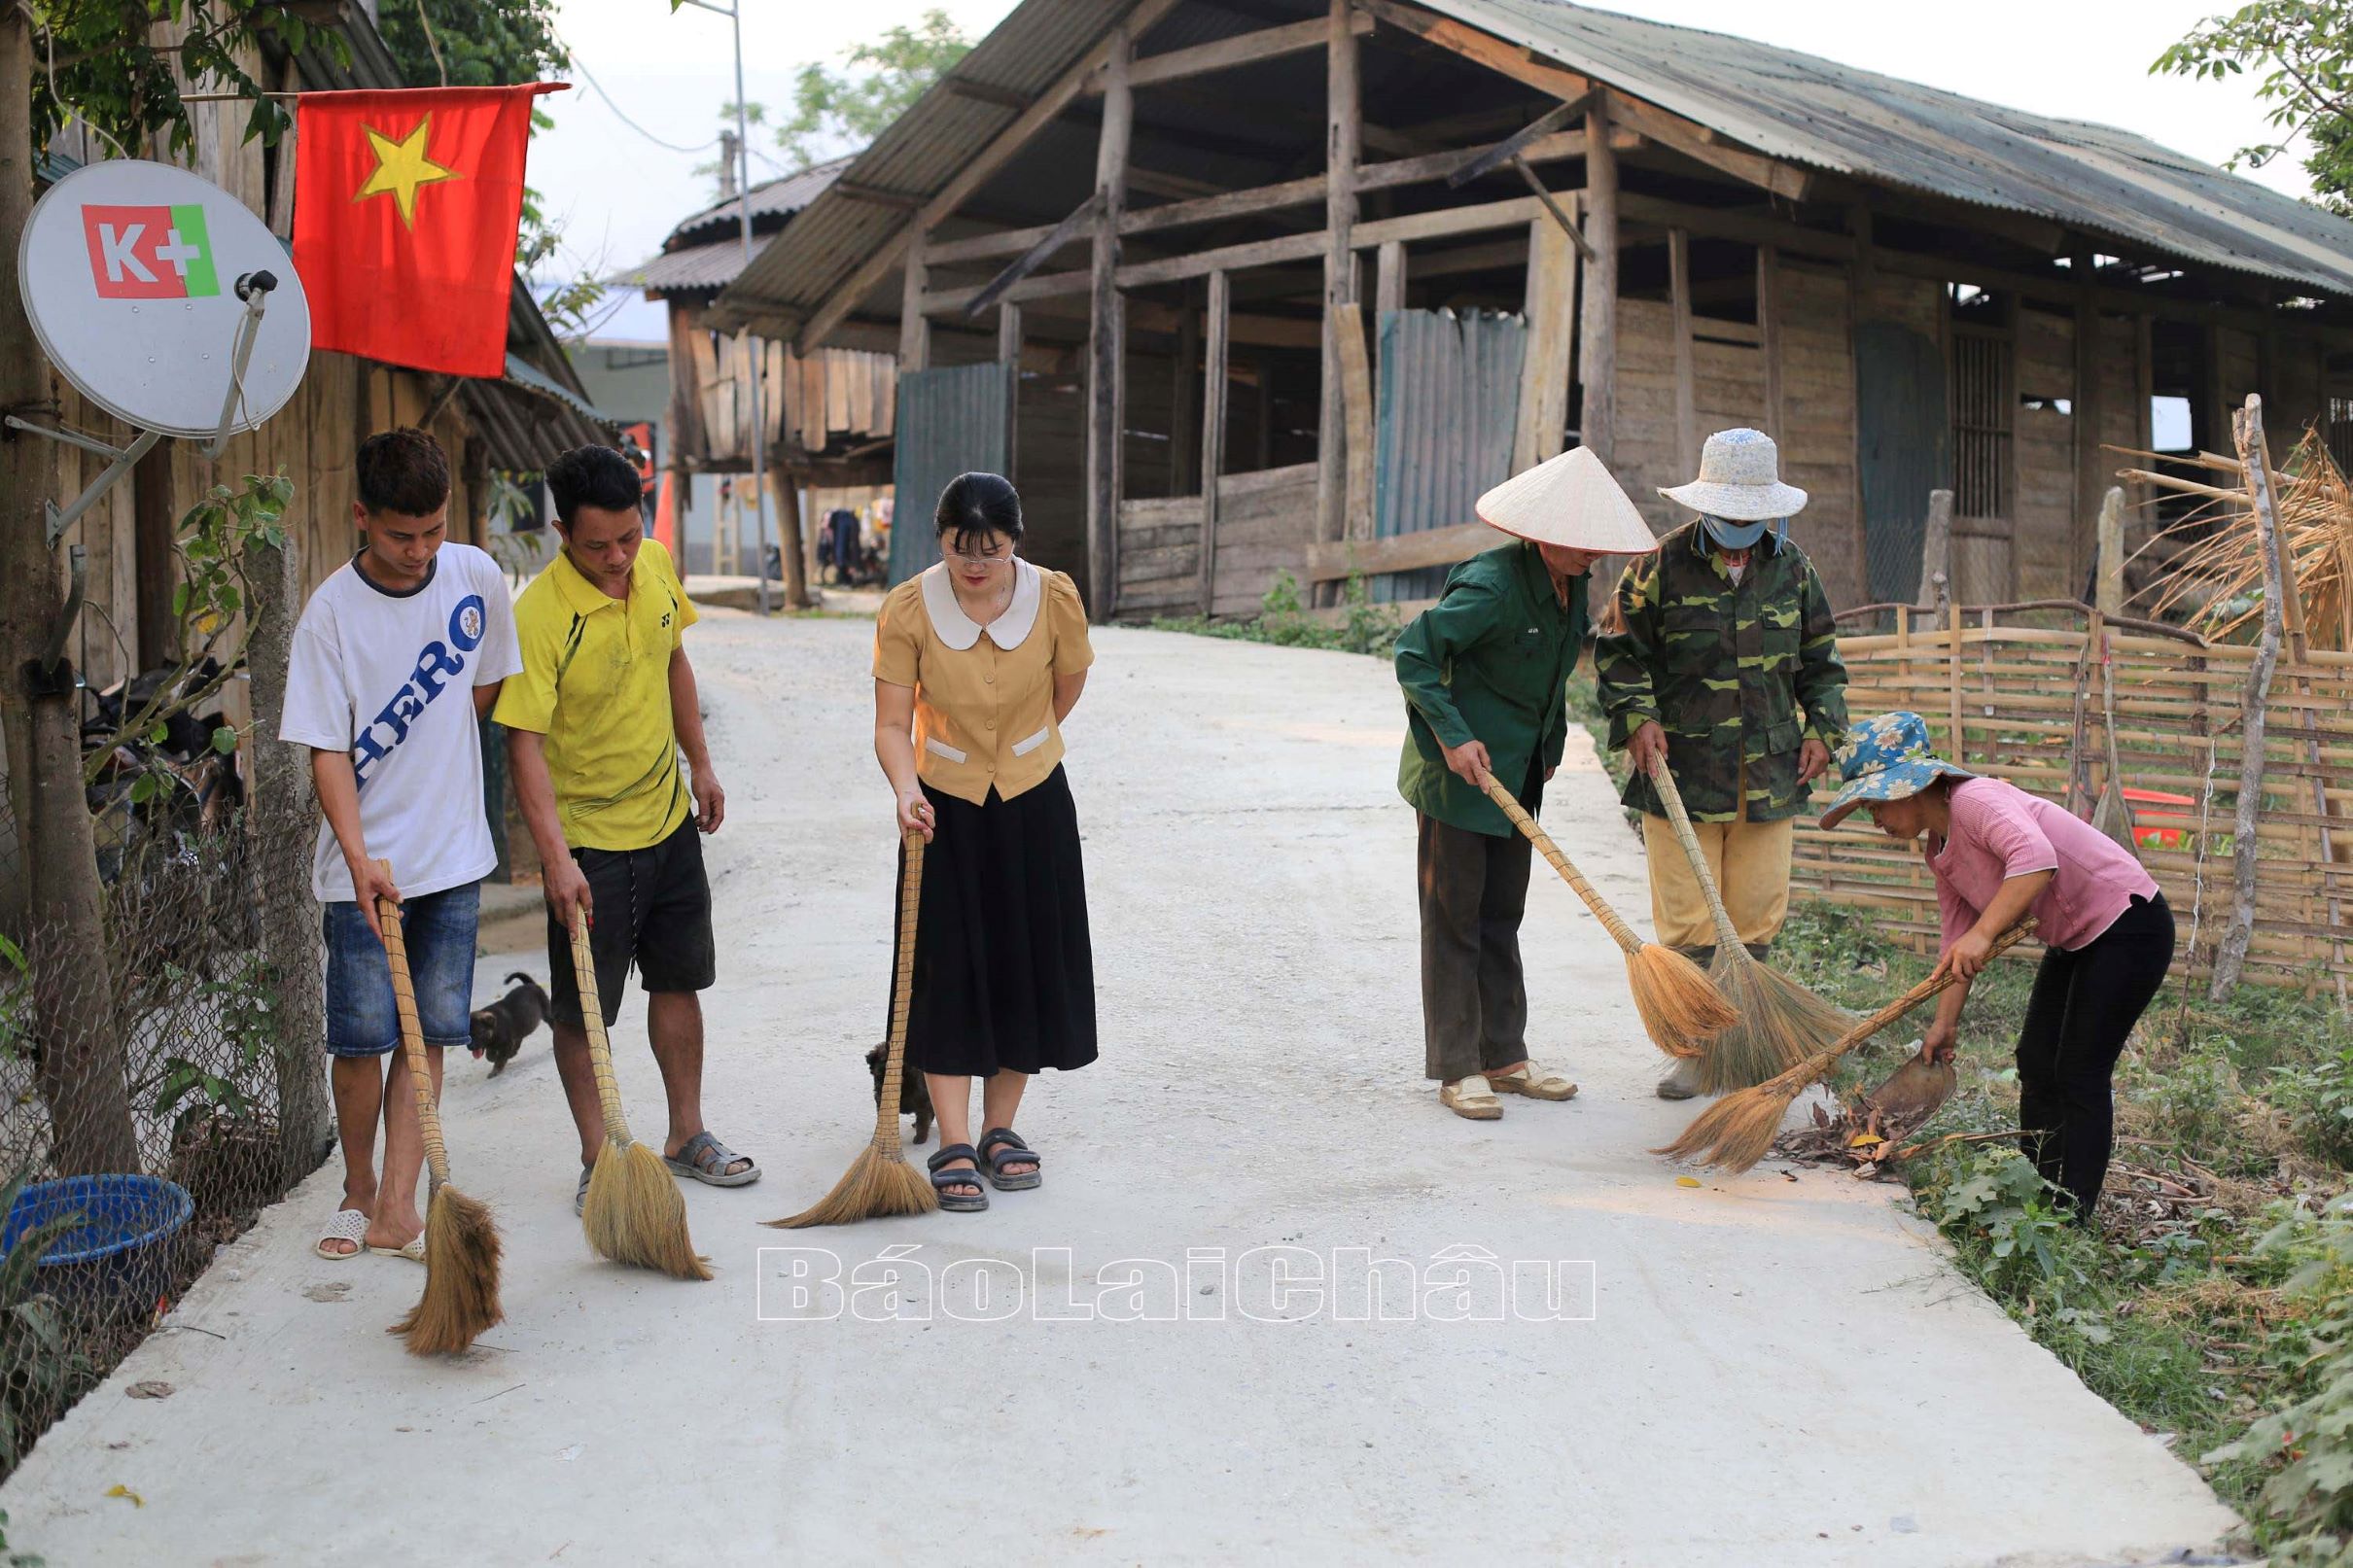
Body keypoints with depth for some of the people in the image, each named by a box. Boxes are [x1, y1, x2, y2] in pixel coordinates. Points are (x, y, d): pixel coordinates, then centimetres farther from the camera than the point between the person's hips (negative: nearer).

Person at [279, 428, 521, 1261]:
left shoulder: (476, 577, -3)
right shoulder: (331, 613, -13)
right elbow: (326, 750, -13)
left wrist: (428, 757, 6)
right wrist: (359, 856, -24)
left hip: (453, 854, 3)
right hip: (365, 864, -3)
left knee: (429, 1033, 4)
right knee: (362, 1037, 1)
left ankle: (397, 1207, 9)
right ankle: (358, 1192, 22)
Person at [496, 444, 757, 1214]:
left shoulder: (656, 566, -4)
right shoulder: (538, 615, -24)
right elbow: (524, 742, -26)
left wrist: (700, 763, 15)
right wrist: (556, 854, -32)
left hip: (668, 821, 6)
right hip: (588, 839, -6)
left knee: (679, 980, 16)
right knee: (582, 1010, 4)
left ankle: (686, 1134, 31)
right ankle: (599, 1159, 18)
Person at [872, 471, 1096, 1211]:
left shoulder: (1054, 598, -12)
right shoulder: (907, 609, -15)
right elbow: (892, 724, -15)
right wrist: (906, 789, -33)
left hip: (1033, 805, 2)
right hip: (943, 807, -2)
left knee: (1028, 964, 7)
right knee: (947, 970, -3)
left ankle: (1000, 1127, 22)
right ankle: (954, 1144, 1)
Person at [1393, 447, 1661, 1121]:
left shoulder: (1571, 585, 5)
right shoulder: (1490, 585, -21)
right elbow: (1413, 653, -21)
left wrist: (1548, 750, 19)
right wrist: (1453, 737, -25)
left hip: (1516, 773, 8)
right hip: (1457, 769, -8)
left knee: (1502, 915, 13)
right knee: (1453, 915, -1)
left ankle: (1503, 1055, 22)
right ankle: (1455, 1067, 5)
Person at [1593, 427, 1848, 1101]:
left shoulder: (1792, 568, 8)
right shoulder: (1662, 565, -3)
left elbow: (1820, 660, 19)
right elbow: (1619, 651, 3)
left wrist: (1822, 727, 6)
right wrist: (1637, 717, -11)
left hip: (1770, 777, 3)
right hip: (1680, 772, -3)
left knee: (1755, 919, 7)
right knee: (1686, 921, -1)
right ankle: (1692, 1051, 10)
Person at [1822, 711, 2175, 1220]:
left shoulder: (1975, 800, -23)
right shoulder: (1938, 850, 7)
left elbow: (2037, 858, -42)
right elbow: (1957, 941, 11)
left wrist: (1982, 934, -44)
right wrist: (1945, 1024, 7)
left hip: (2128, 925, -10)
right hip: (2074, 940, 10)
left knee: (2080, 1074, -9)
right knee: (2035, 1063, 11)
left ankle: (2073, 1212, -4)